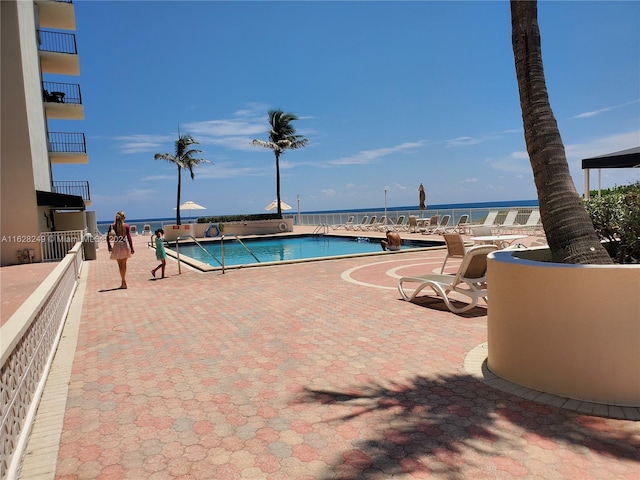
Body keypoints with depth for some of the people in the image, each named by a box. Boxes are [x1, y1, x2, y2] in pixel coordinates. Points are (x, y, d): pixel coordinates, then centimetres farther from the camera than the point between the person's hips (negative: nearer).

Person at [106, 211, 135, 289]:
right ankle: (123, 282, 25)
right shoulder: (126, 226, -5)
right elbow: (129, 238, -6)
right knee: (124, 264, 17)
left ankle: (124, 283, 2)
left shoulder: (112, 226, -3)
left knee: (120, 265, 4)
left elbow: (108, 237, -3)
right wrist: (131, 248, -1)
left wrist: (109, 246, 11)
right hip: (125, 245, 1)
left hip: (117, 246, -1)